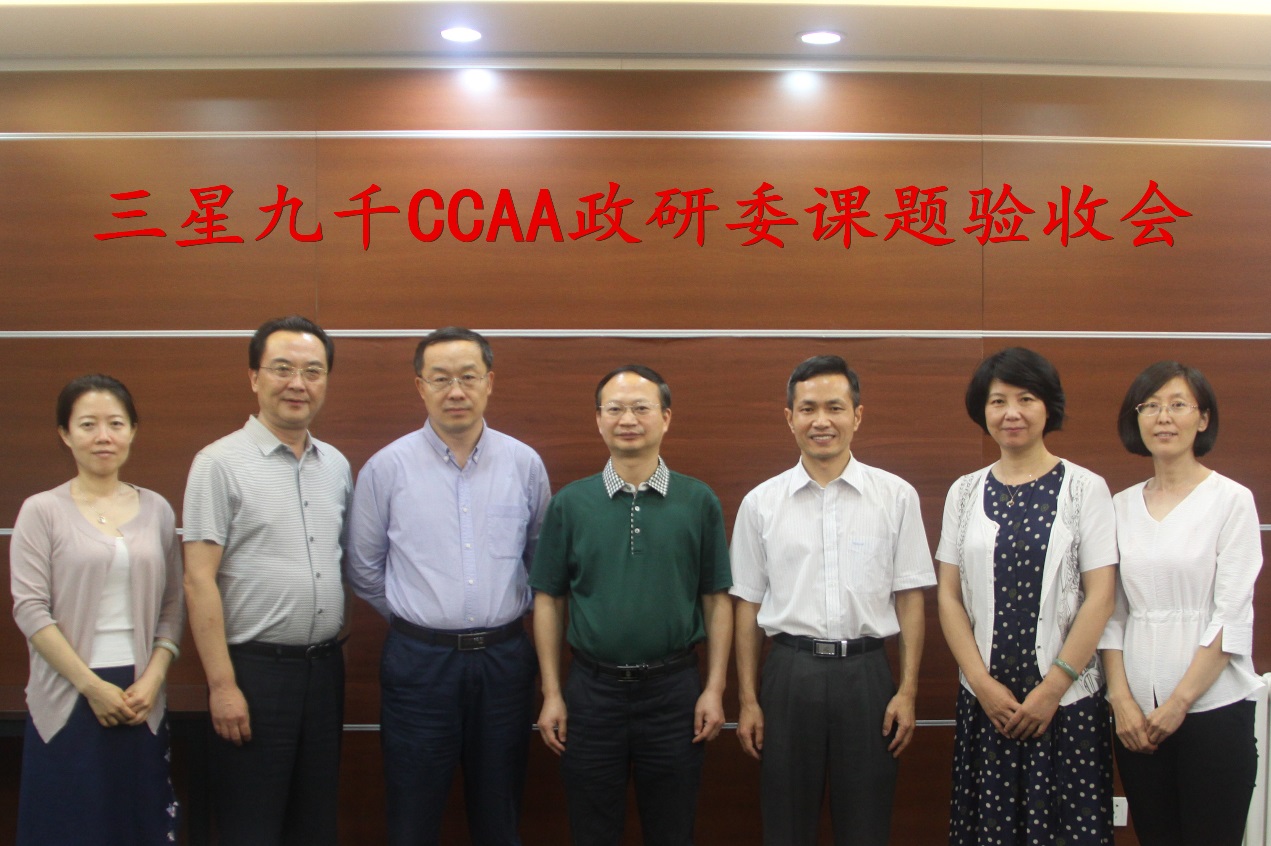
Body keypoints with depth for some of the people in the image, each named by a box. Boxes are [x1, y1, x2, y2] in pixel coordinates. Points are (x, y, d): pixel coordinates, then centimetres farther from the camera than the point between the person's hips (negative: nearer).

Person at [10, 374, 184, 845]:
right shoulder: (42, 511, -2)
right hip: (68, 700, -3)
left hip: (141, 699, 3)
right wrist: (91, 685, -11)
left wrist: (153, 679, -6)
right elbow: (30, 610, -7)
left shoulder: (156, 509, 7)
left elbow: (173, 606, 7)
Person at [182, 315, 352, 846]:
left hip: (325, 666, 5)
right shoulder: (220, 463, -9)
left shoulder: (336, 465, 9)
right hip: (255, 668, -5)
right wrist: (222, 684, -15)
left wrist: (333, 652, 9)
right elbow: (199, 580, -12)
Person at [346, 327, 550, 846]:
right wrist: (416, 616, 7)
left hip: (504, 660, 1)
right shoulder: (387, 468, -3)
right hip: (419, 661, -1)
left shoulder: (524, 464, 2)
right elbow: (364, 571, 5)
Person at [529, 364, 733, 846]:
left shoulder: (698, 502, 1)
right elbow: (548, 600, 3)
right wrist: (551, 694, -1)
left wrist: (714, 689, -4)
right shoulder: (570, 504, 2)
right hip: (592, 691, 0)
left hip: (674, 691, 0)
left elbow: (717, 600, 2)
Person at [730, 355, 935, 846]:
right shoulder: (761, 503, 4)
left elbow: (909, 598, 3)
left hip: (867, 673, 0)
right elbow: (748, 605, 6)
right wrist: (748, 702, 4)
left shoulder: (896, 496, 1)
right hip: (790, 672, 1)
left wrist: (907, 691, -3)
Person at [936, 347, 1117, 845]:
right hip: (983, 700, 2)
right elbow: (949, 595, 5)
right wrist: (983, 683, -5)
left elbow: (1100, 597, -5)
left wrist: (1052, 688, -9)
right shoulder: (965, 493, 7)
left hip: (1067, 700, -2)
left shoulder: (1084, 488, -2)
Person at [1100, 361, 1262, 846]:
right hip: (1138, 712, 4)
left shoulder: (1232, 500, -3)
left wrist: (1180, 702, -10)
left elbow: (1232, 615, -8)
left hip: (1212, 704, -3)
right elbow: (1112, 611, 8)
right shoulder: (1121, 507, 9)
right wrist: (1121, 698, -3)